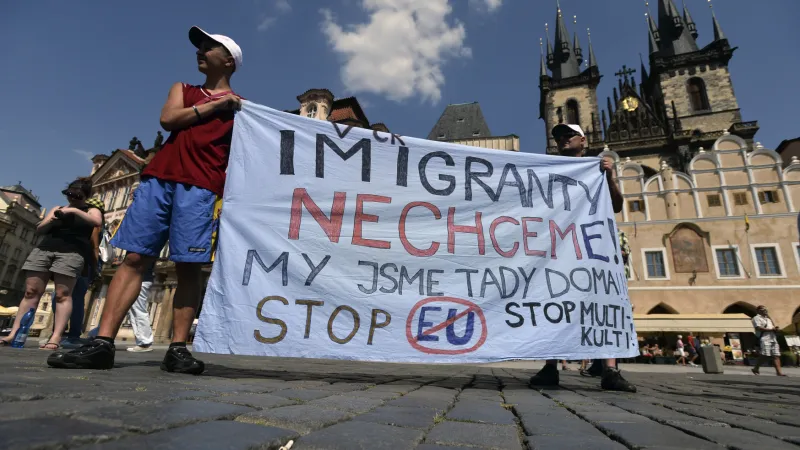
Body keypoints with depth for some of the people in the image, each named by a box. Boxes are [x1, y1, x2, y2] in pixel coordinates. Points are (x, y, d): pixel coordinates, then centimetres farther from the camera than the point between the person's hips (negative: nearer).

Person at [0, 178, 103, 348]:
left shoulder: (91, 211, 14)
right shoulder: (57, 208, 27)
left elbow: (97, 222, -9)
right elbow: (39, 230, 21)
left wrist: (74, 211, -12)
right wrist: (52, 220, 2)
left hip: (71, 252, -5)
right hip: (44, 248, 5)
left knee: (63, 295, -13)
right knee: (31, 292, -2)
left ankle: (55, 338, -19)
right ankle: (14, 334, -2)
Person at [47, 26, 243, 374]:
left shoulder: (238, 106, 17)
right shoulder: (182, 89, 27)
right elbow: (168, 119, 6)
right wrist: (215, 104, 3)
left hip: (200, 187, -3)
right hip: (159, 177, 4)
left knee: (188, 266, -10)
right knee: (135, 258, -4)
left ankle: (178, 349, -8)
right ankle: (102, 344, -3)